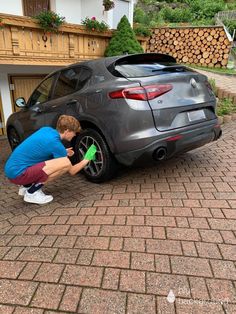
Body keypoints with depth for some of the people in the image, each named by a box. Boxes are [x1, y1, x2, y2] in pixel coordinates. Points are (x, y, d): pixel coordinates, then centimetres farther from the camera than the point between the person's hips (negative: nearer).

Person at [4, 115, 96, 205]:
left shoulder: (46, 129, 6)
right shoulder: (55, 143, -16)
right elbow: (71, 171, -7)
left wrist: (63, 152, 15)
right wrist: (87, 159, 8)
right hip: (17, 173, -10)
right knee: (65, 164, -21)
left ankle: (26, 186, 16)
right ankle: (32, 193, -7)